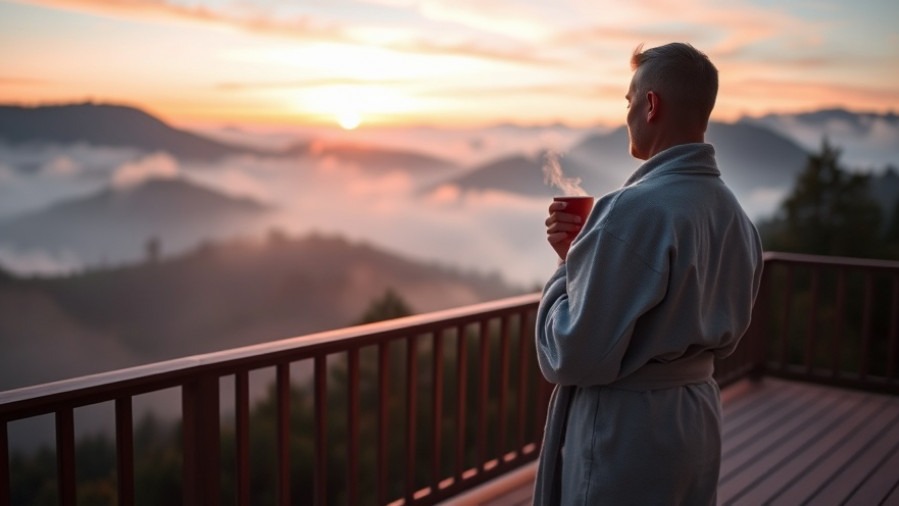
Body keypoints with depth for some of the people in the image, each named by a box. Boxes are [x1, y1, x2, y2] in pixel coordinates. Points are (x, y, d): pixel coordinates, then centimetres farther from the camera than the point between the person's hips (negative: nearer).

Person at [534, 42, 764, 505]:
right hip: (699, 416, 8)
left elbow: (574, 356, -24)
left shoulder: (636, 209, -24)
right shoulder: (732, 212, 3)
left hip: (625, 429, -8)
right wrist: (586, 256, 4)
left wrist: (566, 267, -7)